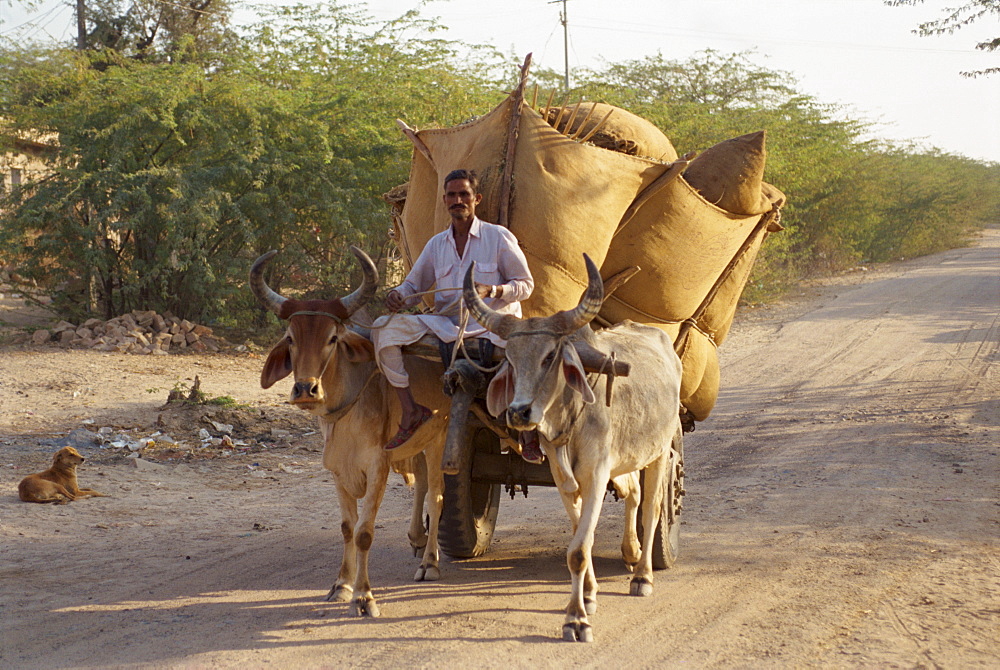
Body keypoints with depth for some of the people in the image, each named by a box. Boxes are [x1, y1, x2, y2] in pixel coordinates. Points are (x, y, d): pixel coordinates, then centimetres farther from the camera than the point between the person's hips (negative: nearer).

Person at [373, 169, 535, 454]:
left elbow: (525, 284, 1)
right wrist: (398, 296, -5)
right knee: (385, 328, -15)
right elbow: (413, 285, 20)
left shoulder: (500, 238, 0)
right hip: (446, 327, 4)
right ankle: (410, 410, -13)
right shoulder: (437, 244, 13)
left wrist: (490, 290, -17)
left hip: (491, 328, -4)